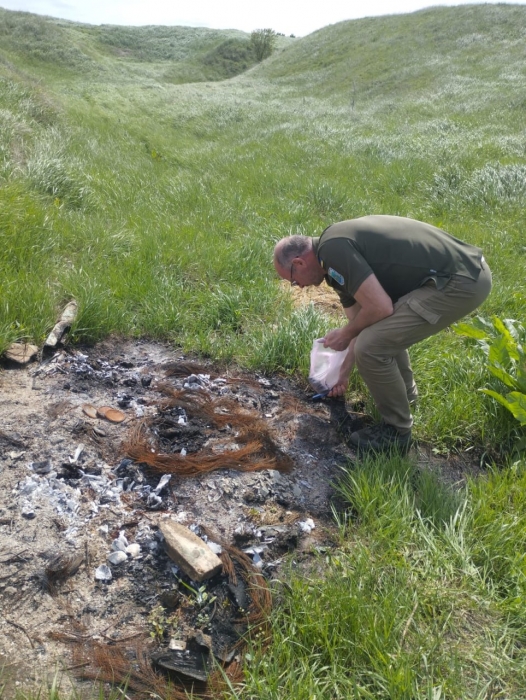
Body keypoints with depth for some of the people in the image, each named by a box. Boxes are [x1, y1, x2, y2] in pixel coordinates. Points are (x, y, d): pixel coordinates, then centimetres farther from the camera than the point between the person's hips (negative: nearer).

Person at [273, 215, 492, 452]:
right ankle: (404, 391, 42)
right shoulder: (339, 245, 17)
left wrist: (345, 334, 0)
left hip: (460, 282, -11)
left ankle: (397, 431, 9)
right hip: (463, 269, 11)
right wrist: (344, 372, 36)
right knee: (383, 327, 26)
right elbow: (365, 318, 27)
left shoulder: (333, 249, -14)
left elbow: (380, 308, -20)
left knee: (371, 347, -11)